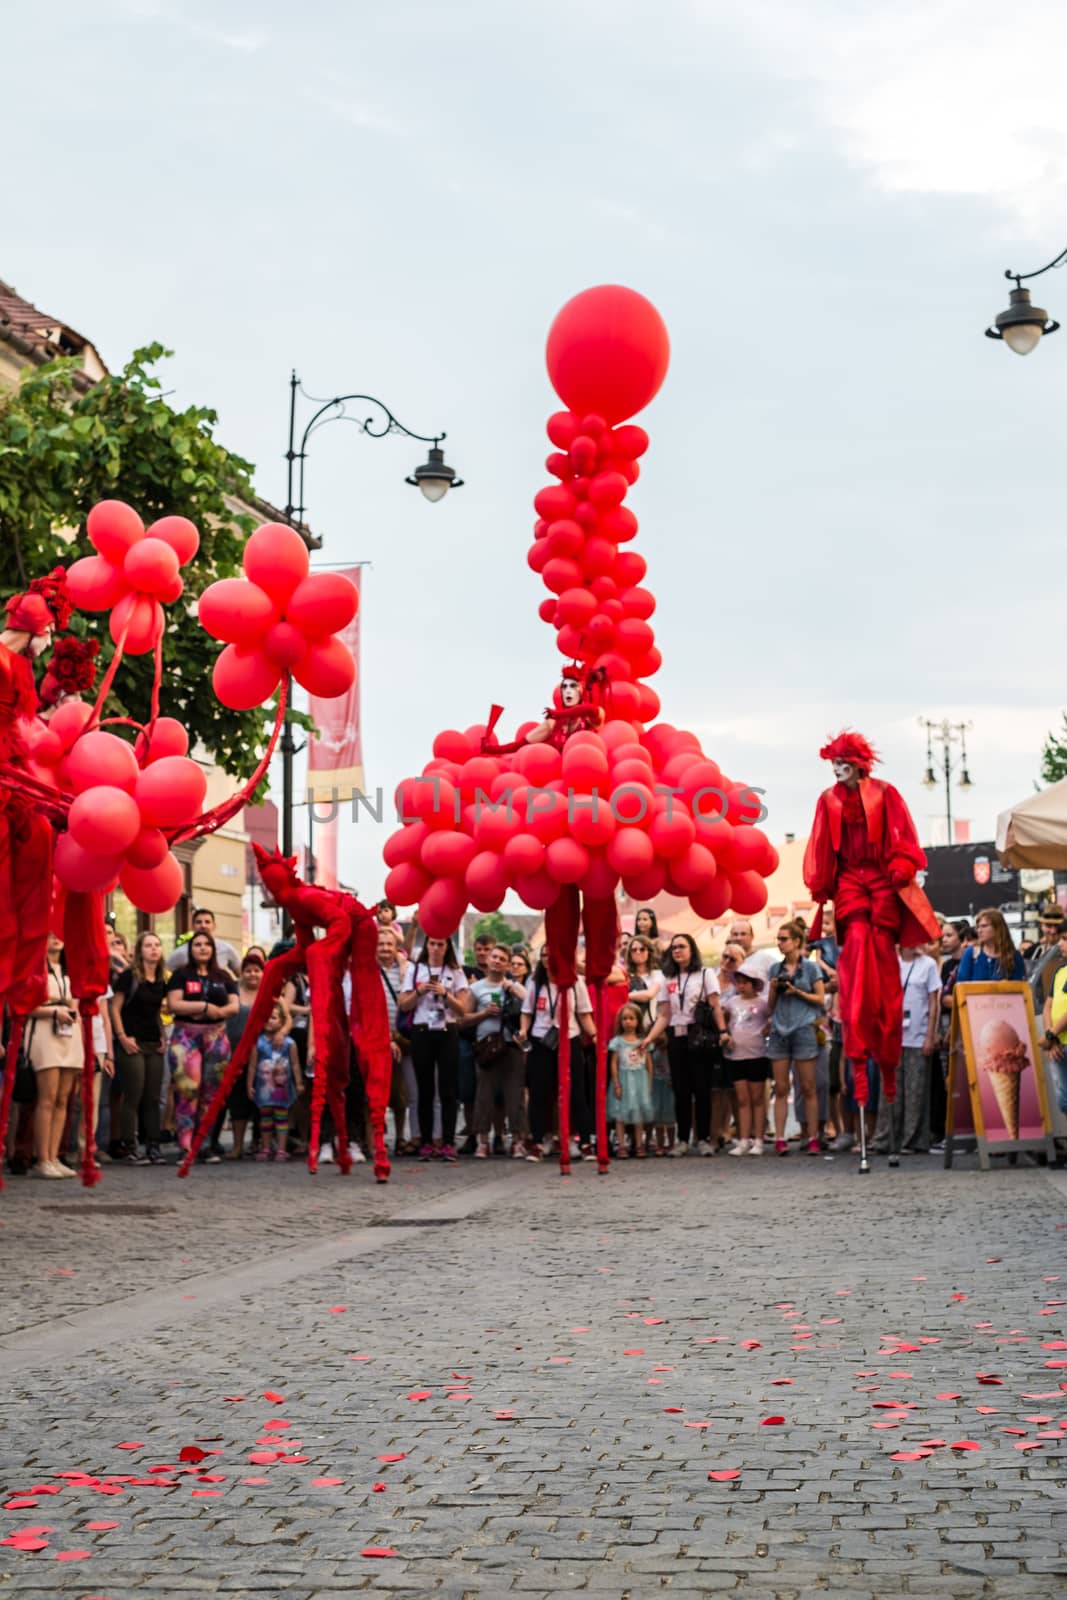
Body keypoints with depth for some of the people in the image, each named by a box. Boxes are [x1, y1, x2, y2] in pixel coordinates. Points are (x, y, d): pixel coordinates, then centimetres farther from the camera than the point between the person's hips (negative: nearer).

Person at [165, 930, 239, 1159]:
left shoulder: (223, 977, 15)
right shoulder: (181, 975, 4)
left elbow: (234, 1006, 8)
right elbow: (173, 1004, -8)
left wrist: (218, 1011, -12)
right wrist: (206, 1006, -12)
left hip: (216, 1036, 3)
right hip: (185, 1035, -3)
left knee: (212, 1091, 1)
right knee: (187, 1089, -13)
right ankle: (185, 1145, -13)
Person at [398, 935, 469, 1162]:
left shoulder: (455, 972, 7)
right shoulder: (414, 970, 8)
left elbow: (463, 1009, 2)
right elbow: (403, 1005, 4)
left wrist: (445, 994, -12)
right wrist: (420, 991, -11)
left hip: (447, 1033, 0)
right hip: (422, 1032, 0)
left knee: (448, 1090, -3)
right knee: (425, 1089, 2)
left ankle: (448, 1143, -1)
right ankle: (426, 1143, 6)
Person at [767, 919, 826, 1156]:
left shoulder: (810, 967, 2)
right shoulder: (776, 968, 13)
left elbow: (820, 999, 1)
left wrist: (798, 992, -10)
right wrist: (774, 990, -2)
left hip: (803, 1030, -3)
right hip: (779, 1031, 4)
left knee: (808, 1088, -2)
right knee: (780, 1088, 0)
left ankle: (813, 1139, 2)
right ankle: (780, 1139, -1)